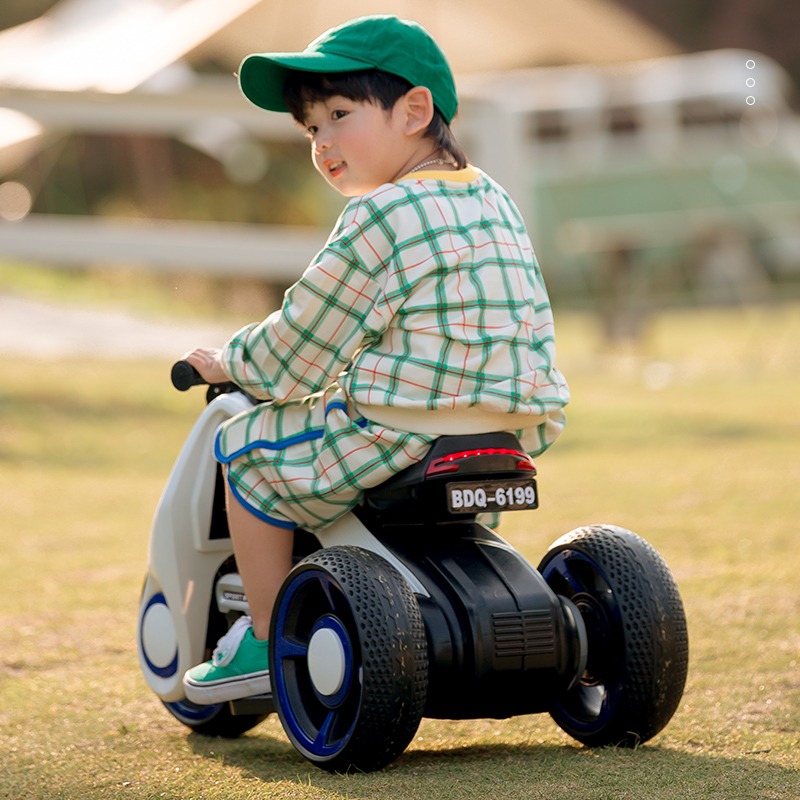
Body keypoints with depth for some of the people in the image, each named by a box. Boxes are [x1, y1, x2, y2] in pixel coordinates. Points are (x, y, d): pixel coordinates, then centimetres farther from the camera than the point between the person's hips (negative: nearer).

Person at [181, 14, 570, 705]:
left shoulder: (381, 219, -14)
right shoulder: (493, 200, 11)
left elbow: (299, 351, -8)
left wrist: (228, 363, 12)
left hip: (409, 435, -9)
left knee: (250, 451, 9)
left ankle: (267, 642, 13)